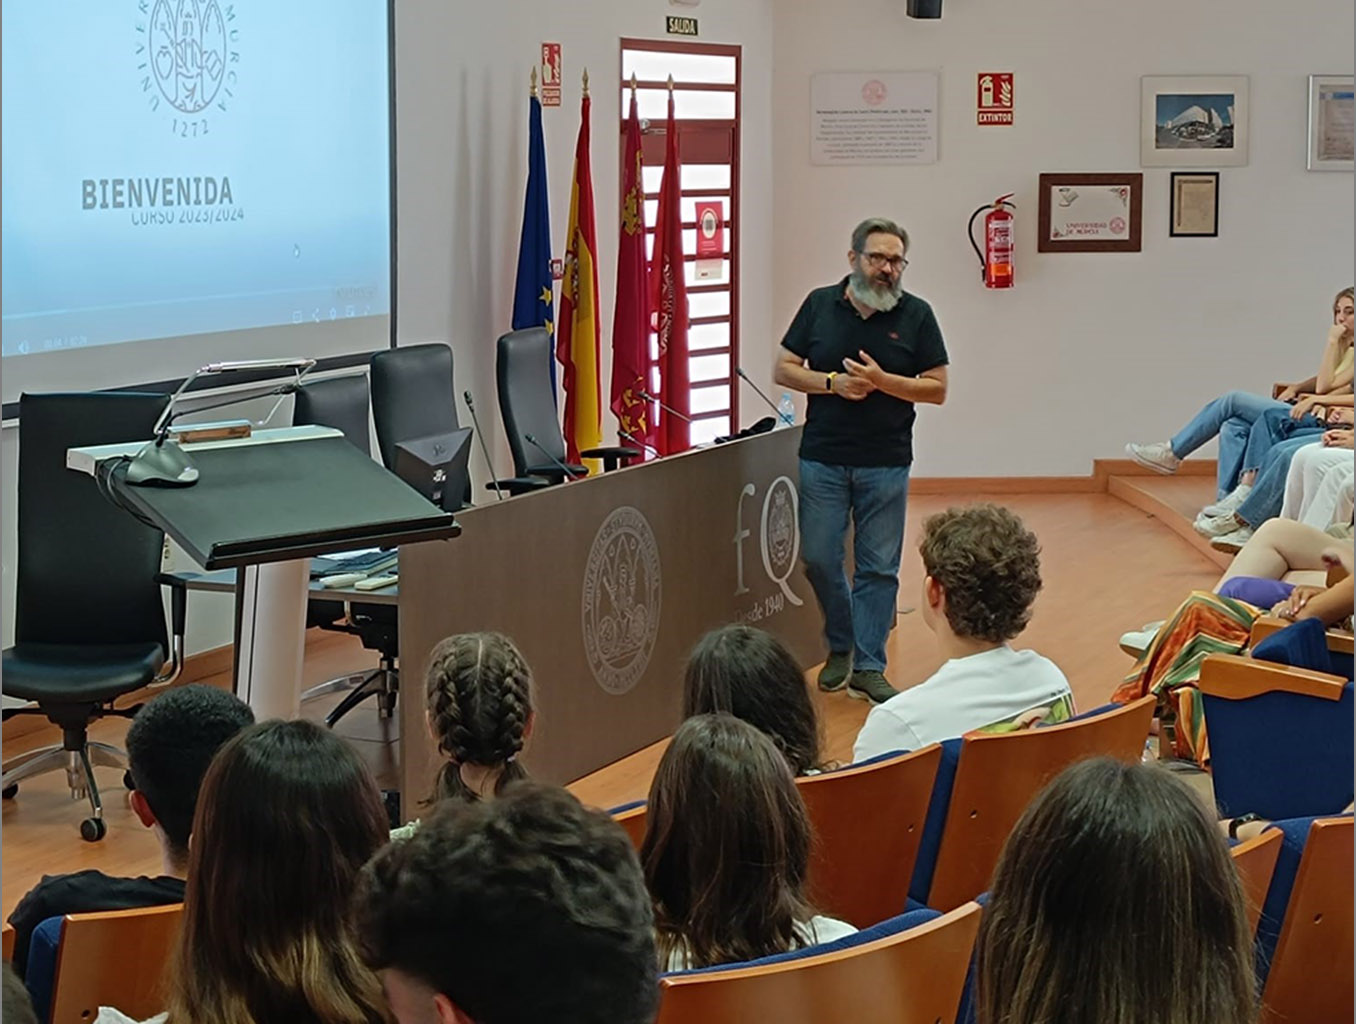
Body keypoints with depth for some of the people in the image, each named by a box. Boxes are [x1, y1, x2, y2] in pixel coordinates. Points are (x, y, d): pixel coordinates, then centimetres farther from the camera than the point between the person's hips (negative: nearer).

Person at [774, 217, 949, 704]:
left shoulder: (916, 315, 0)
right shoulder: (820, 305, 3)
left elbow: (937, 389, -2)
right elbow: (783, 370, 5)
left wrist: (882, 381, -17)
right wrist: (833, 382, -12)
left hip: (886, 463, -1)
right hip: (822, 459, 1)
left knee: (878, 568, 2)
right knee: (819, 560, 5)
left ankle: (868, 667, 11)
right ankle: (840, 647, 26)